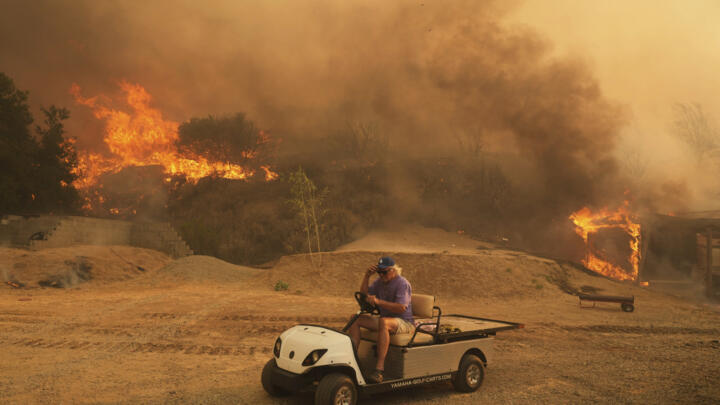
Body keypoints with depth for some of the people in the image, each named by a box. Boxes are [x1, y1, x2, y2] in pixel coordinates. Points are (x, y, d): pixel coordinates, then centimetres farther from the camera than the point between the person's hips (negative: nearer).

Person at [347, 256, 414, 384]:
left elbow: (401, 308, -24)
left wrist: (378, 301, -30)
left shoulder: (402, 283, -13)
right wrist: (366, 276, -5)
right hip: (385, 318, 8)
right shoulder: (380, 281, 10)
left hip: (404, 322, -8)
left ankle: (379, 369, -44)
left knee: (384, 322, -40)